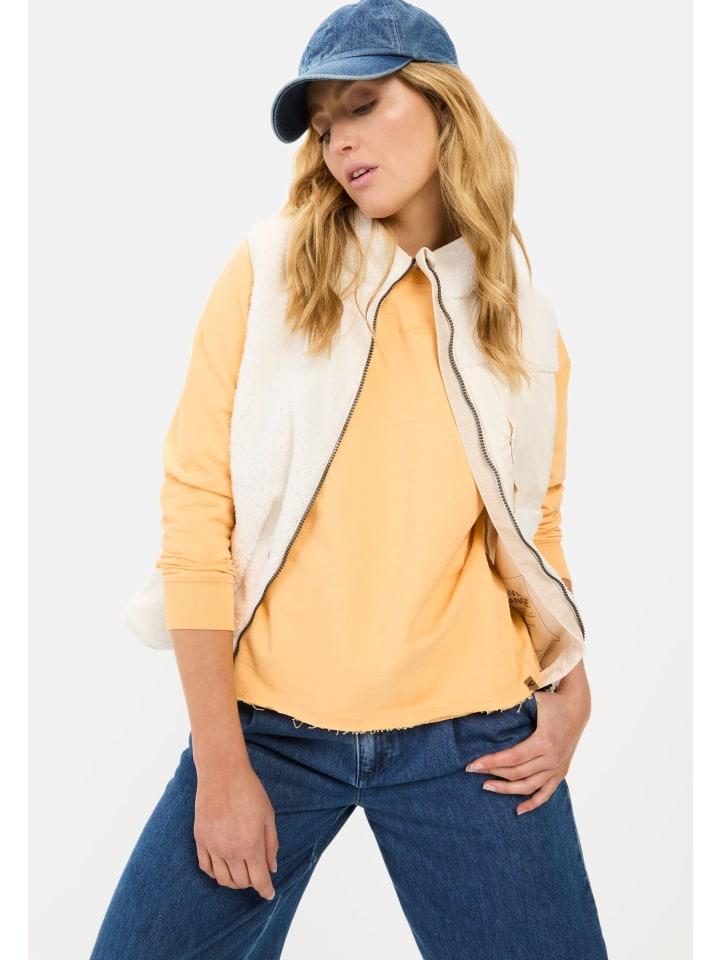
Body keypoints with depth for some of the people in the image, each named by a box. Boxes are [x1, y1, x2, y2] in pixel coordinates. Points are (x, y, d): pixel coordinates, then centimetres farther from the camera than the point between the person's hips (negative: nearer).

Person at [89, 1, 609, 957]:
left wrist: (567, 681, -2)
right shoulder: (270, 271, -3)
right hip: (272, 725, -1)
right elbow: (195, 506, -7)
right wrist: (220, 762, -9)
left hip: (471, 735, 2)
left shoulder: (520, 314, 6)